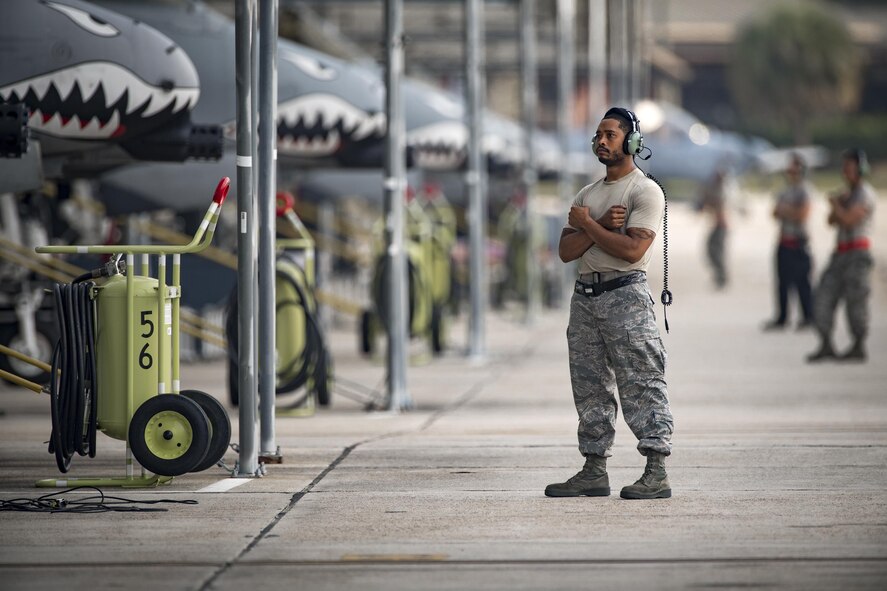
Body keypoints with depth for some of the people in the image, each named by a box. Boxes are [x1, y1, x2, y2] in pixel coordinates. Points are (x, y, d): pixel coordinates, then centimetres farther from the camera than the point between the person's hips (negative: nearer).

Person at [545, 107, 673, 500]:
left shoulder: (645, 191, -3)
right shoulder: (588, 195, 19)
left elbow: (632, 249, -16)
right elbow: (566, 251, 8)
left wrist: (587, 224, -8)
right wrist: (601, 226, -8)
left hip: (625, 294, -8)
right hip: (585, 297, 8)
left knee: (641, 384, -10)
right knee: (590, 387, 9)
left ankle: (657, 473, -13)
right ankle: (594, 471, 14)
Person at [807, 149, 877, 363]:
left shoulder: (865, 193, -9)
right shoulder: (849, 192, 20)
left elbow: (848, 220, -19)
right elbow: (832, 221, 16)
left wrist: (835, 204, -2)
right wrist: (839, 203, -2)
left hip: (857, 254, -9)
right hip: (841, 254, 9)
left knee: (855, 301, -4)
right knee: (823, 297, -1)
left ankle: (859, 348, 7)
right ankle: (826, 347, 0)